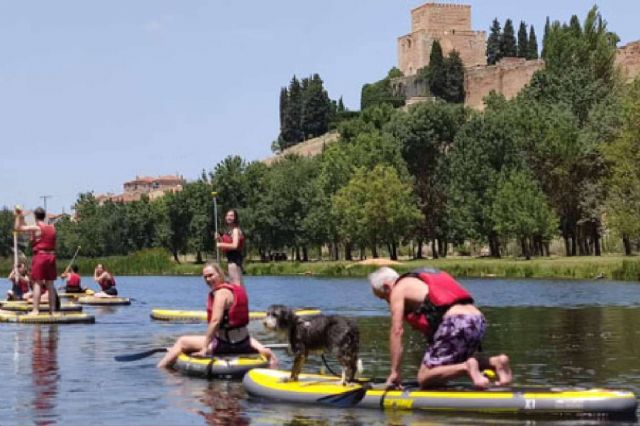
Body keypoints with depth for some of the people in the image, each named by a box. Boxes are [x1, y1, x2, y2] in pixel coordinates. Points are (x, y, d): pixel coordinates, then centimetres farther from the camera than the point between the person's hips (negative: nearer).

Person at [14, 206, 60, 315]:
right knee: (50, 284, 10)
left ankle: (35, 310, -8)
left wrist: (19, 216, 5)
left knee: (37, 284, -4)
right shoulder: (52, 228, 11)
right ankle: (52, 309, 11)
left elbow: (18, 228, -7)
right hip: (51, 256, 5)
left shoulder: (35, 228, -7)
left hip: (39, 256, -5)